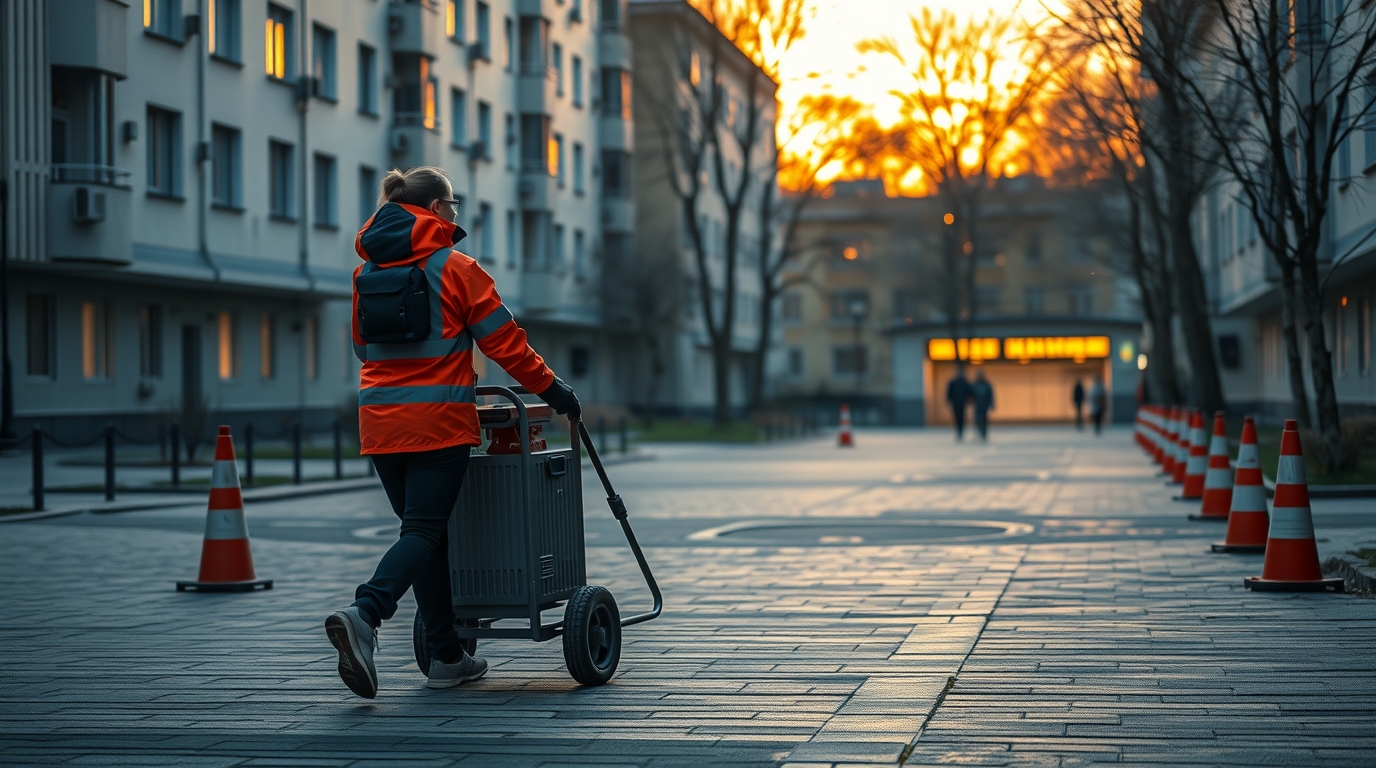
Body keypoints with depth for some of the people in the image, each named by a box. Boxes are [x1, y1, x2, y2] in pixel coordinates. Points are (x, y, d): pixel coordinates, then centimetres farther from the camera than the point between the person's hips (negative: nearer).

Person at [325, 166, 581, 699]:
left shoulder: (367, 271, 12)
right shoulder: (455, 268, -5)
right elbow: (505, 342, -5)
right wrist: (553, 391, 6)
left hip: (380, 420, 6)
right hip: (438, 421, -6)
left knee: (425, 530, 13)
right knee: (425, 530, -5)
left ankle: (447, 656, 16)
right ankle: (364, 615, -28)